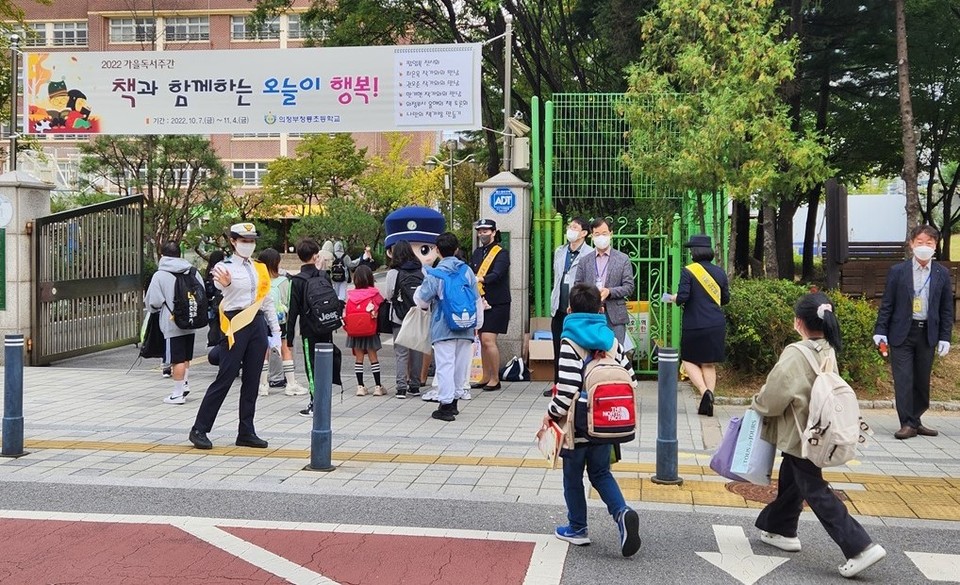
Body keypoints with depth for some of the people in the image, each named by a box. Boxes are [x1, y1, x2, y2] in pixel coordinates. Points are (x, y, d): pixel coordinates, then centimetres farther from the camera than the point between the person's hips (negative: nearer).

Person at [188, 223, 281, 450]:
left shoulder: (260, 269, 14)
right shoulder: (224, 268, -3)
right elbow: (220, 295, -22)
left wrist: (275, 332, 13)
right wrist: (225, 284, -46)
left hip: (257, 325, 6)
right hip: (235, 326, -5)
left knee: (252, 381, 7)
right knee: (225, 379, -5)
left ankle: (246, 433, 13)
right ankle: (199, 430, 4)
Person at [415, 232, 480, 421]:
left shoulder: (435, 274, -9)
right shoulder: (467, 271, 6)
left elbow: (422, 300, -5)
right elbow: (477, 300, 10)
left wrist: (418, 290, 18)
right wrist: (478, 323, 20)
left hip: (443, 328, -5)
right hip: (465, 327, 5)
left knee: (445, 365, -3)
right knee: (460, 365, 13)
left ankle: (446, 405, -4)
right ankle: (453, 402, 24)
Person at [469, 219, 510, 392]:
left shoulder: (501, 253, -6)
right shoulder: (477, 253, 14)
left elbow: (497, 275, -22)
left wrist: (480, 279, -37)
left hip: (497, 304, -6)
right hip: (480, 303, 6)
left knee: (488, 340, -12)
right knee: (483, 341, 10)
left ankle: (495, 379, -1)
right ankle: (486, 377, 19)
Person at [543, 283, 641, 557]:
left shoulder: (570, 341, -17)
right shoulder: (610, 338, 2)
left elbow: (569, 388, -24)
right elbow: (629, 376, 5)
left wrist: (552, 413, -10)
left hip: (577, 426, -5)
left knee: (572, 477, 13)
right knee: (601, 473, 18)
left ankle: (577, 529, 24)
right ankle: (622, 512, -5)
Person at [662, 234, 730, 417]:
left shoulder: (688, 271, -9)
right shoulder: (719, 272, 7)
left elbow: (682, 297, -15)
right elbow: (725, 299, 13)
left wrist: (672, 298, 6)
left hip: (694, 325, -4)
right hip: (717, 325, 4)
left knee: (689, 360, 10)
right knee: (709, 364, 10)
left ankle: (704, 391, -11)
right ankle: (708, 403, 6)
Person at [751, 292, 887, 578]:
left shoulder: (795, 354, -24)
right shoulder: (827, 350, 2)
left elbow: (776, 392, -21)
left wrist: (757, 405, 1)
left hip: (800, 433, -9)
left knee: (814, 490, -3)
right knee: (790, 480, 22)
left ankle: (860, 547, -6)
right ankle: (780, 529, 37)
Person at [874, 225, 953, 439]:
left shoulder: (942, 274, 5)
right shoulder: (897, 271, 0)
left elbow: (946, 308, 7)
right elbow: (887, 304, 2)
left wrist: (945, 337, 2)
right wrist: (880, 331, -4)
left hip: (928, 334, 2)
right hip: (902, 333, -2)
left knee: (922, 380, 9)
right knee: (903, 379, -5)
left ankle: (915, 421, 21)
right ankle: (908, 424, 0)